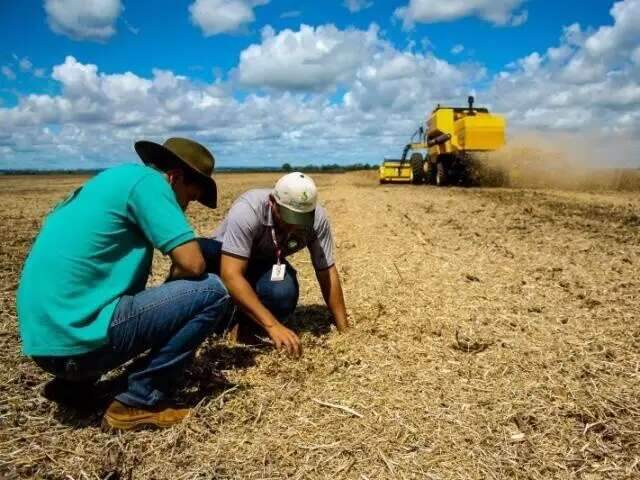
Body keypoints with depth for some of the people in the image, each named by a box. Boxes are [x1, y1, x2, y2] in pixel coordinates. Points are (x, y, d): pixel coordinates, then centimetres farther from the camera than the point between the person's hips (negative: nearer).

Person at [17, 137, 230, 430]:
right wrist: (174, 282, 6)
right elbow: (193, 265, -15)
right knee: (212, 292, -8)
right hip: (76, 337, -10)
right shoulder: (146, 180, -8)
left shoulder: (114, 179, 20)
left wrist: (170, 293, 22)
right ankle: (139, 403, -3)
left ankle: (73, 381, 22)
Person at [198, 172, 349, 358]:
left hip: (265, 266, 2)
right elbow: (231, 275, -41)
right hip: (227, 263, -2)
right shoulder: (247, 210, -35)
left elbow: (327, 271, -16)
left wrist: (344, 329, -18)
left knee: (284, 293, -33)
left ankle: (243, 321, -2)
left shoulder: (317, 218, -23)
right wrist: (272, 325, -47)